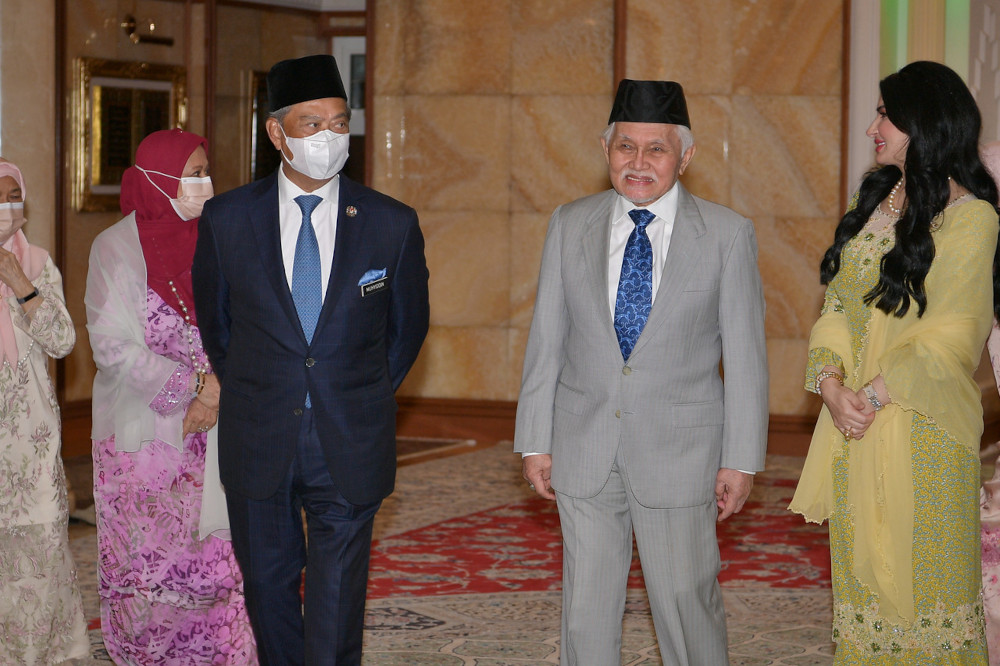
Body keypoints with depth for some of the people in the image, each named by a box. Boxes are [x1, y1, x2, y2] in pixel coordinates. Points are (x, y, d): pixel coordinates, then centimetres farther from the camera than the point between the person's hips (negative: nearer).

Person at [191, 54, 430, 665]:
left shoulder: (393, 224, -3)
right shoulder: (227, 219, -2)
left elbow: (408, 324, 11)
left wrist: (365, 400, 10)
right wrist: (247, 397, 13)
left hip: (350, 447, -1)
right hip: (257, 444, 1)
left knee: (336, 607, -1)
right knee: (268, 586, 13)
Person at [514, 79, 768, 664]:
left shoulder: (727, 234, -4)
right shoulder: (570, 225, 4)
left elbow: (745, 353, -3)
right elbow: (546, 340, 7)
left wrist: (742, 461, -5)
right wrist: (535, 441, 4)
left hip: (679, 456, -2)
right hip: (584, 452, 3)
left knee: (688, 605, 2)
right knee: (586, 608, 9)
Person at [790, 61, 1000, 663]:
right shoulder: (876, 200, 14)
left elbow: (950, 337, -14)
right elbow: (839, 305, 9)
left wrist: (874, 396, -17)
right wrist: (833, 385, -7)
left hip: (922, 429, -6)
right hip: (854, 428, 7)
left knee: (923, 570, 0)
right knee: (862, 573, 11)